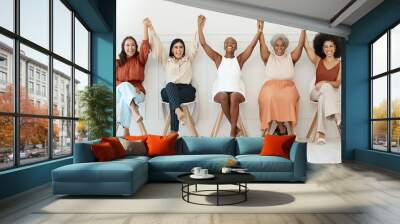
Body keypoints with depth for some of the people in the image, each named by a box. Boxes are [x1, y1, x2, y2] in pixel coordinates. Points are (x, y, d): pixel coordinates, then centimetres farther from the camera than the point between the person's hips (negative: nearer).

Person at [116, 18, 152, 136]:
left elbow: (145, 46, -6)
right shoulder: (118, 63, 13)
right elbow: (115, 80, 4)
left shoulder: (139, 59, 12)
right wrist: (126, 86, -15)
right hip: (120, 91, 1)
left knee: (125, 98, -35)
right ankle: (138, 120, -53)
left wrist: (145, 26, -14)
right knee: (125, 86, -35)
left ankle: (126, 130, -39)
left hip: (137, 92, -1)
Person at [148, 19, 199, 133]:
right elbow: (158, 46, 14)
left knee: (173, 99, -36)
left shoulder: (188, 58, 23)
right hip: (169, 90, 0)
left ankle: (174, 131, -43)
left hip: (187, 90, 1)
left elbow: (195, 45, 14)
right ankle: (178, 111, -65)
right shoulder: (167, 60, 22)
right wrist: (151, 29, 7)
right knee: (171, 85, -39)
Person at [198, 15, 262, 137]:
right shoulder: (218, 59, 12)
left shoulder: (240, 59, 13)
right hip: (220, 90, 0)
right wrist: (200, 27, 1)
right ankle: (234, 126, -17)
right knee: (223, 96, -34)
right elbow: (204, 44, 6)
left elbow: (252, 45, 3)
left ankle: (233, 131, -26)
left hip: (237, 91, 0)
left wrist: (259, 31, -7)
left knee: (234, 97, -34)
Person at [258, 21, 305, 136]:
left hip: (287, 86, 1)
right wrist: (260, 29, 0)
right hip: (271, 86, 0)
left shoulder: (291, 57, 17)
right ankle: (280, 126, -22)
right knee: (269, 97, -35)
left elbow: (300, 45, 8)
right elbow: (262, 44, 5)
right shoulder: (268, 57, 15)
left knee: (289, 97, -34)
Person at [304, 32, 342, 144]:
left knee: (323, 98, -38)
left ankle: (321, 133, -45)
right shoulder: (318, 61, 8)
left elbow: (337, 83, -6)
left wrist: (324, 82, -24)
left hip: (331, 94, 0)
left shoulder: (340, 64, 4)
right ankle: (338, 118, -49)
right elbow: (306, 46, 2)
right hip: (317, 92, 0)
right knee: (326, 87, -36)